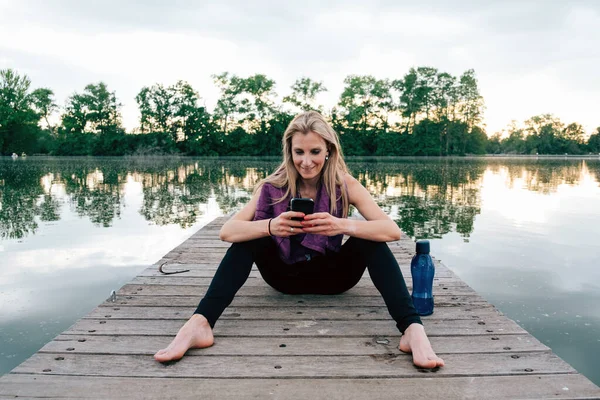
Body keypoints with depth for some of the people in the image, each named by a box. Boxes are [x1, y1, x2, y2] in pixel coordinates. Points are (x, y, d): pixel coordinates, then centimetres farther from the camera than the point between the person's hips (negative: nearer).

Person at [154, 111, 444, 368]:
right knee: (249, 236, -25)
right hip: (286, 275, 1)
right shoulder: (273, 186, -14)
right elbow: (227, 231, -24)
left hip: (332, 274, 0)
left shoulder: (344, 185, -15)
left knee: (369, 238, -27)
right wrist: (270, 226, -45)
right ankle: (199, 324, -35)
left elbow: (392, 230, -27)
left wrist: (341, 225, -45)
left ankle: (413, 330, -38)